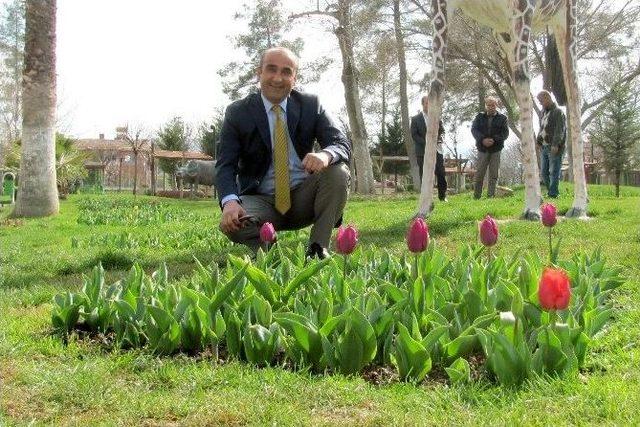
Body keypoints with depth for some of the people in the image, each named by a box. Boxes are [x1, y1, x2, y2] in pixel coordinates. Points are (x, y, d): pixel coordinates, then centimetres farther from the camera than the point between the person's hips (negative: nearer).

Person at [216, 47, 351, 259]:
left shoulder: (310, 105, 2)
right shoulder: (237, 113, -2)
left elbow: (342, 144, -6)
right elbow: (225, 166, -8)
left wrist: (326, 154, -33)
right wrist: (230, 201, -31)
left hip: (303, 197, 2)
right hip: (261, 200, -2)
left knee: (338, 171, -25)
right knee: (230, 223, -32)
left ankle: (318, 249, -20)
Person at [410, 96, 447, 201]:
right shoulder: (416, 119, 4)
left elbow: (442, 131, 13)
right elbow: (414, 135, -2)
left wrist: (438, 140, -8)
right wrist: (426, 143, -14)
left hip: (437, 150, 2)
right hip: (423, 151, -2)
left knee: (441, 174, -1)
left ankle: (443, 196, 8)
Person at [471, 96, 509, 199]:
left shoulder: (502, 118, 6)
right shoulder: (480, 117, 9)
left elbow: (505, 133, -1)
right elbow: (474, 129, 0)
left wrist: (494, 140, -17)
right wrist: (482, 140, -17)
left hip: (496, 149, 0)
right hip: (482, 149, 0)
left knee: (493, 175, 0)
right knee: (479, 174, -1)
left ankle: (490, 196, 3)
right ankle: (476, 197, 4)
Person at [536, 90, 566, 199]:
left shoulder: (558, 112, -7)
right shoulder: (544, 113, 19)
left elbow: (560, 130, -16)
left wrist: (555, 145, -24)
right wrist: (538, 141, 11)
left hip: (554, 148, -8)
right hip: (544, 147, 8)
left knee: (554, 172, -6)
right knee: (543, 172, 8)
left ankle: (553, 194, -5)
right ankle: (550, 191, 18)